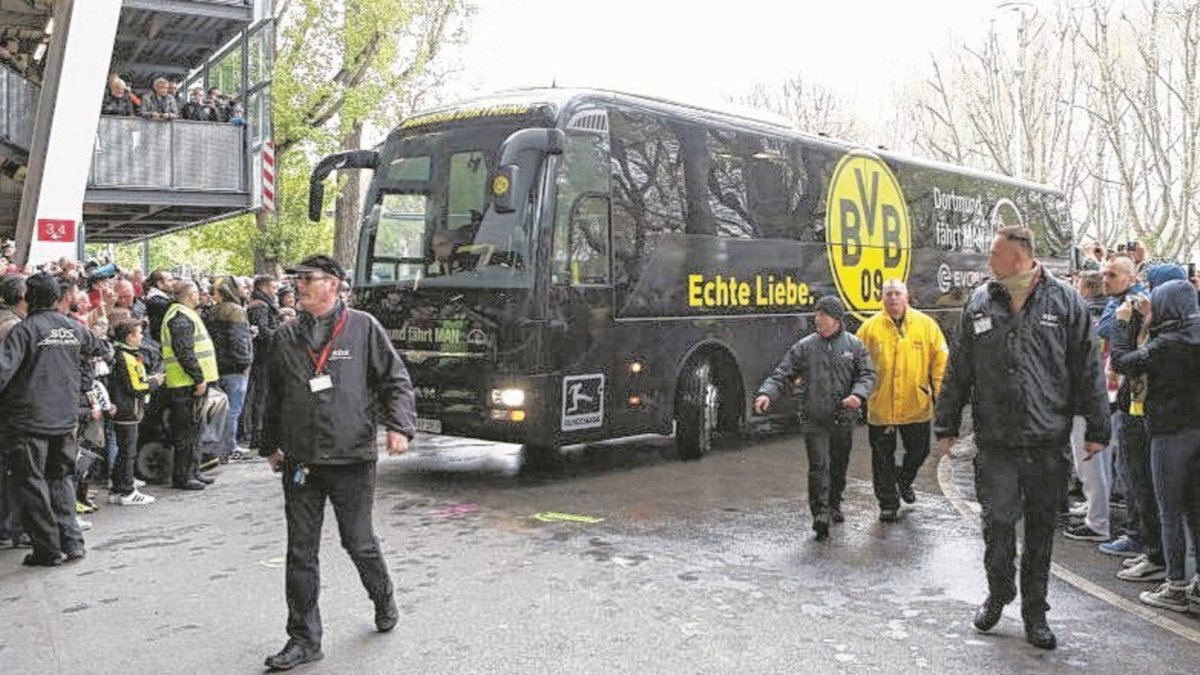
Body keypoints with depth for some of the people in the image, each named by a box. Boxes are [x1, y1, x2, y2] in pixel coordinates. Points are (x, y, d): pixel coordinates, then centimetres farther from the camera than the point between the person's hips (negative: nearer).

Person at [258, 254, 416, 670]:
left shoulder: (363, 328, -2)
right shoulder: (286, 338, 9)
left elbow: (396, 380, 0)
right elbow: (274, 397, 19)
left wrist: (399, 425, -13)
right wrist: (270, 445, 23)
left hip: (351, 461, -3)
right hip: (300, 463, 3)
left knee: (359, 543, 9)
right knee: (301, 553, 5)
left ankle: (384, 602, 38)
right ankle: (304, 640, 16)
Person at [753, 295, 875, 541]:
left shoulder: (854, 345, 5)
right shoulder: (804, 347, 2)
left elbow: (867, 375, 2)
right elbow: (782, 375, 0)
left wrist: (858, 394, -19)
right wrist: (767, 393, -18)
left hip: (843, 419, 2)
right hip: (814, 420, -2)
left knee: (839, 467, 15)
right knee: (819, 467, -11)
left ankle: (834, 505, 35)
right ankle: (820, 513, -13)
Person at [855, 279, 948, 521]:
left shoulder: (925, 323, 0)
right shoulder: (870, 327, -3)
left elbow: (940, 358, 3)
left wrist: (939, 390, -1)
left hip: (917, 405, 1)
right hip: (880, 407, -1)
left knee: (919, 451, 15)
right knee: (883, 457, 6)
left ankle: (904, 480, 45)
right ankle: (888, 503, 21)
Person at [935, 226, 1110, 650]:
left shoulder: (1065, 302, 0)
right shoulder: (979, 305, 5)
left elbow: (1088, 370, 2)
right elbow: (957, 371, 8)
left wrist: (1096, 428, 0)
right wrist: (946, 426, 8)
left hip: (1049, 443, 0)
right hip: (996, 443, 1)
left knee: (1041, 529, 10)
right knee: (998, 522, -2)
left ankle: (1035, 613, 24)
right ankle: (998, 593, 25)